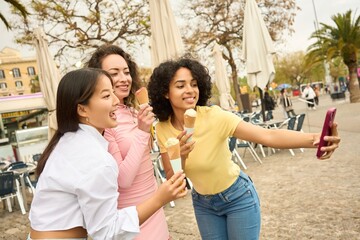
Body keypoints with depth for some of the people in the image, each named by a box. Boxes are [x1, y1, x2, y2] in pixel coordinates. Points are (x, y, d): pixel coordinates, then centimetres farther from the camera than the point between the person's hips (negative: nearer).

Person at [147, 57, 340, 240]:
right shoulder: (162, 130, -13)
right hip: (202, 203, 4)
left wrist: (314, 139, -51)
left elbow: (268, 136, -35)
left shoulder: (213, 116, -26)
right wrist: (180, 157, -33)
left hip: (238, 197, -3)